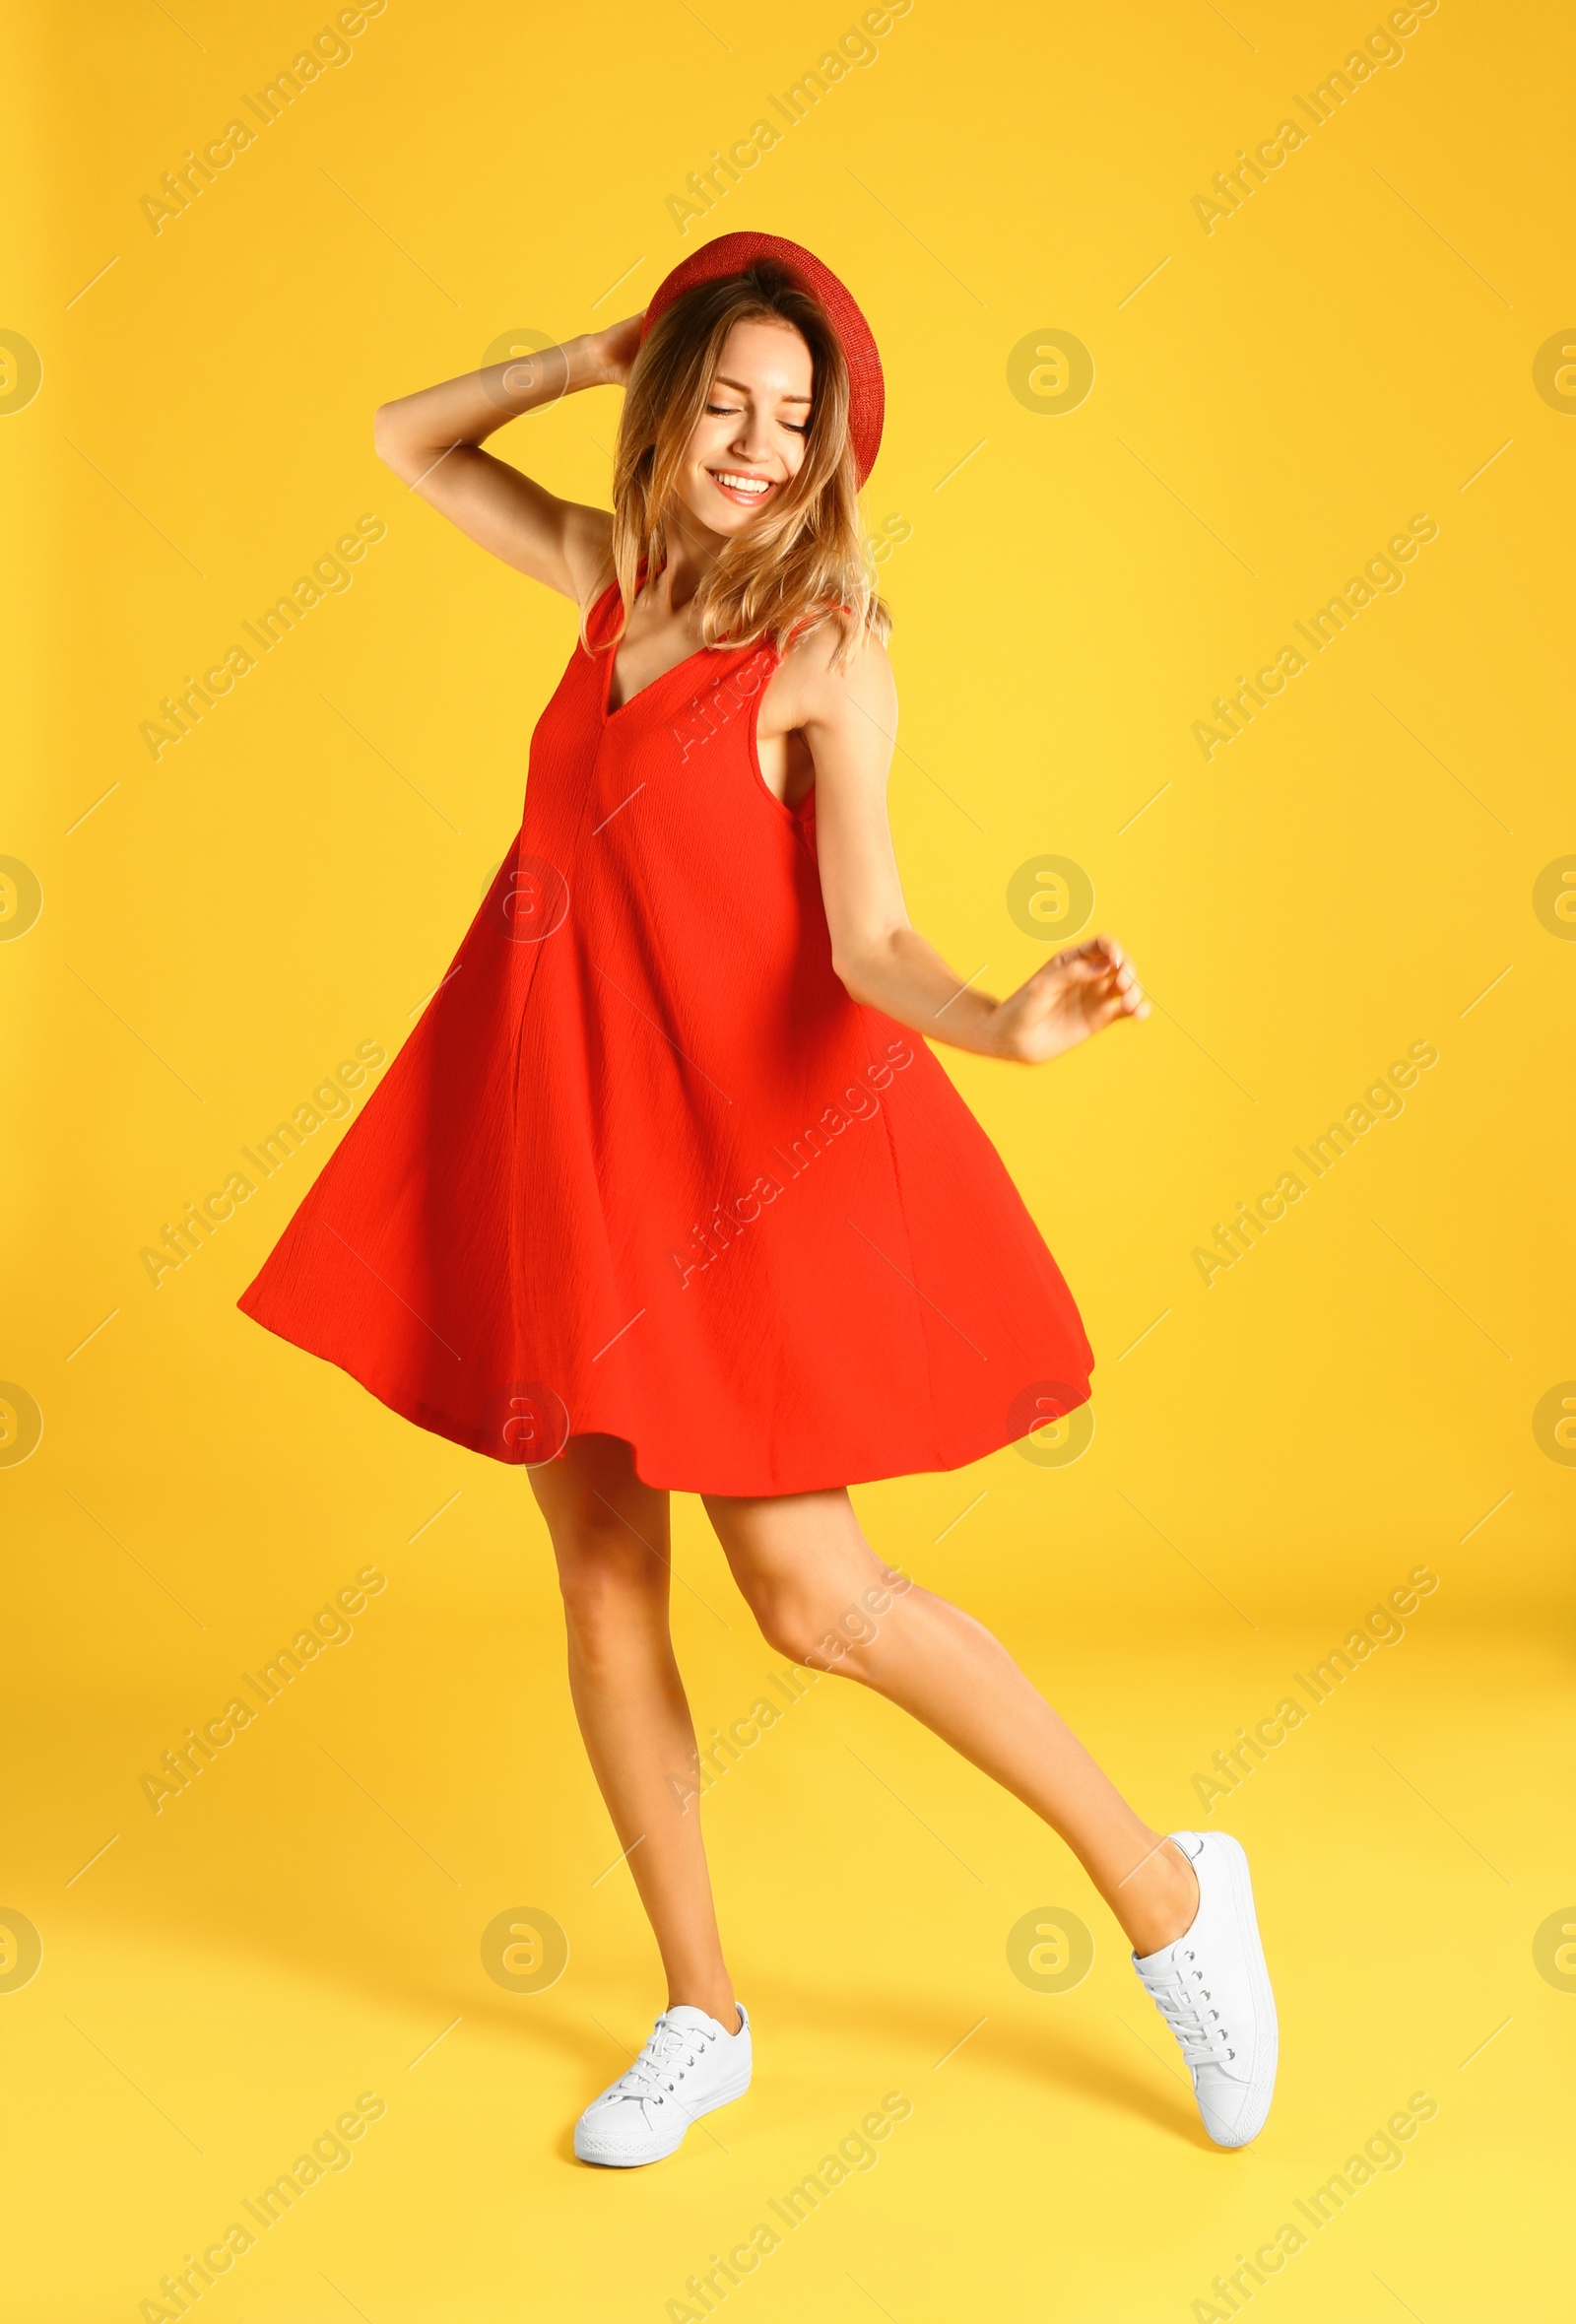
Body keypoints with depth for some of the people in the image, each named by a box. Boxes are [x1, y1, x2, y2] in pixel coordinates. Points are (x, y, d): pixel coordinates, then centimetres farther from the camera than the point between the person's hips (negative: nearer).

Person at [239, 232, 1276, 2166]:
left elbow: (868, 937, -17)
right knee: (600, 1577, 8)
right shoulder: (619, 575, 10)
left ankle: (1164, 1887, 13)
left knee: (811, 1599, -6)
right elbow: (408, 442, 23)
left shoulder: (829, 646, -8)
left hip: (744, 1133, -6)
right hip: (565, 1131, 6)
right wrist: (604, 351, 12)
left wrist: (1005, 1026, -38)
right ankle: (702, 2018, 24)